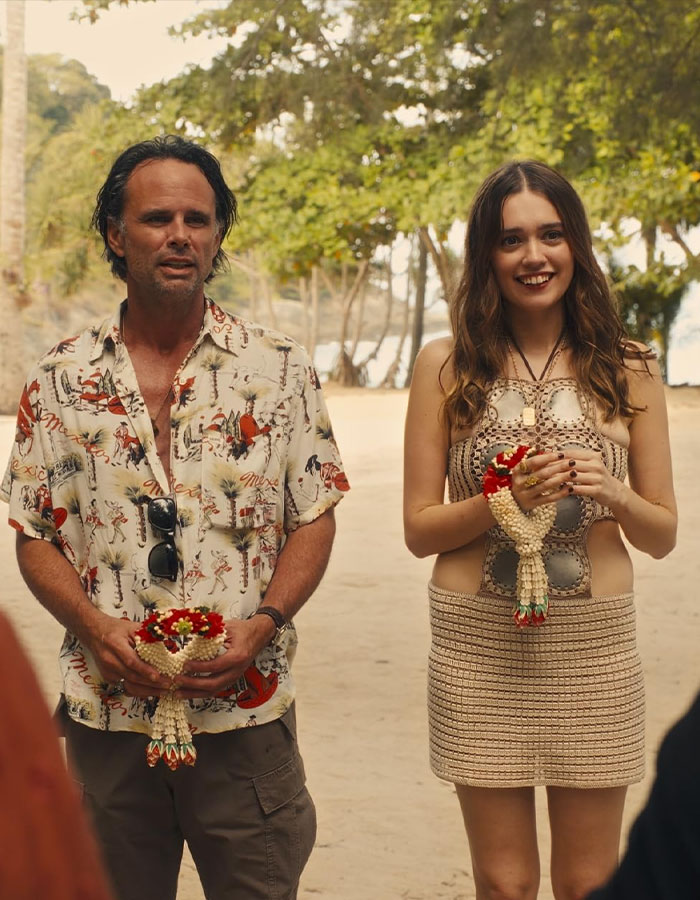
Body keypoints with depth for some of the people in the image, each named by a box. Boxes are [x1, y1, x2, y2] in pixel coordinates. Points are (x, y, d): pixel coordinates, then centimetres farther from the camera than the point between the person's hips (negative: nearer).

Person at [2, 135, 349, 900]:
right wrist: (95, 628, -11)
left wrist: (263, 625, -13)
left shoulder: (279, 369, 2)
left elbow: (313, 518, 3)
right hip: (105, 712, 1)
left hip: (245, 706, -1)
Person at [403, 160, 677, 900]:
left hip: (593, 645, 1)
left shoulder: (627, 371, 3)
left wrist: (614, 495, -14)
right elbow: (419, 529, 0)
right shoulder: (447, 366, 0)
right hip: (478, 645, -1)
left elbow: (663, 535, 6)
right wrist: (504, 500, -16)